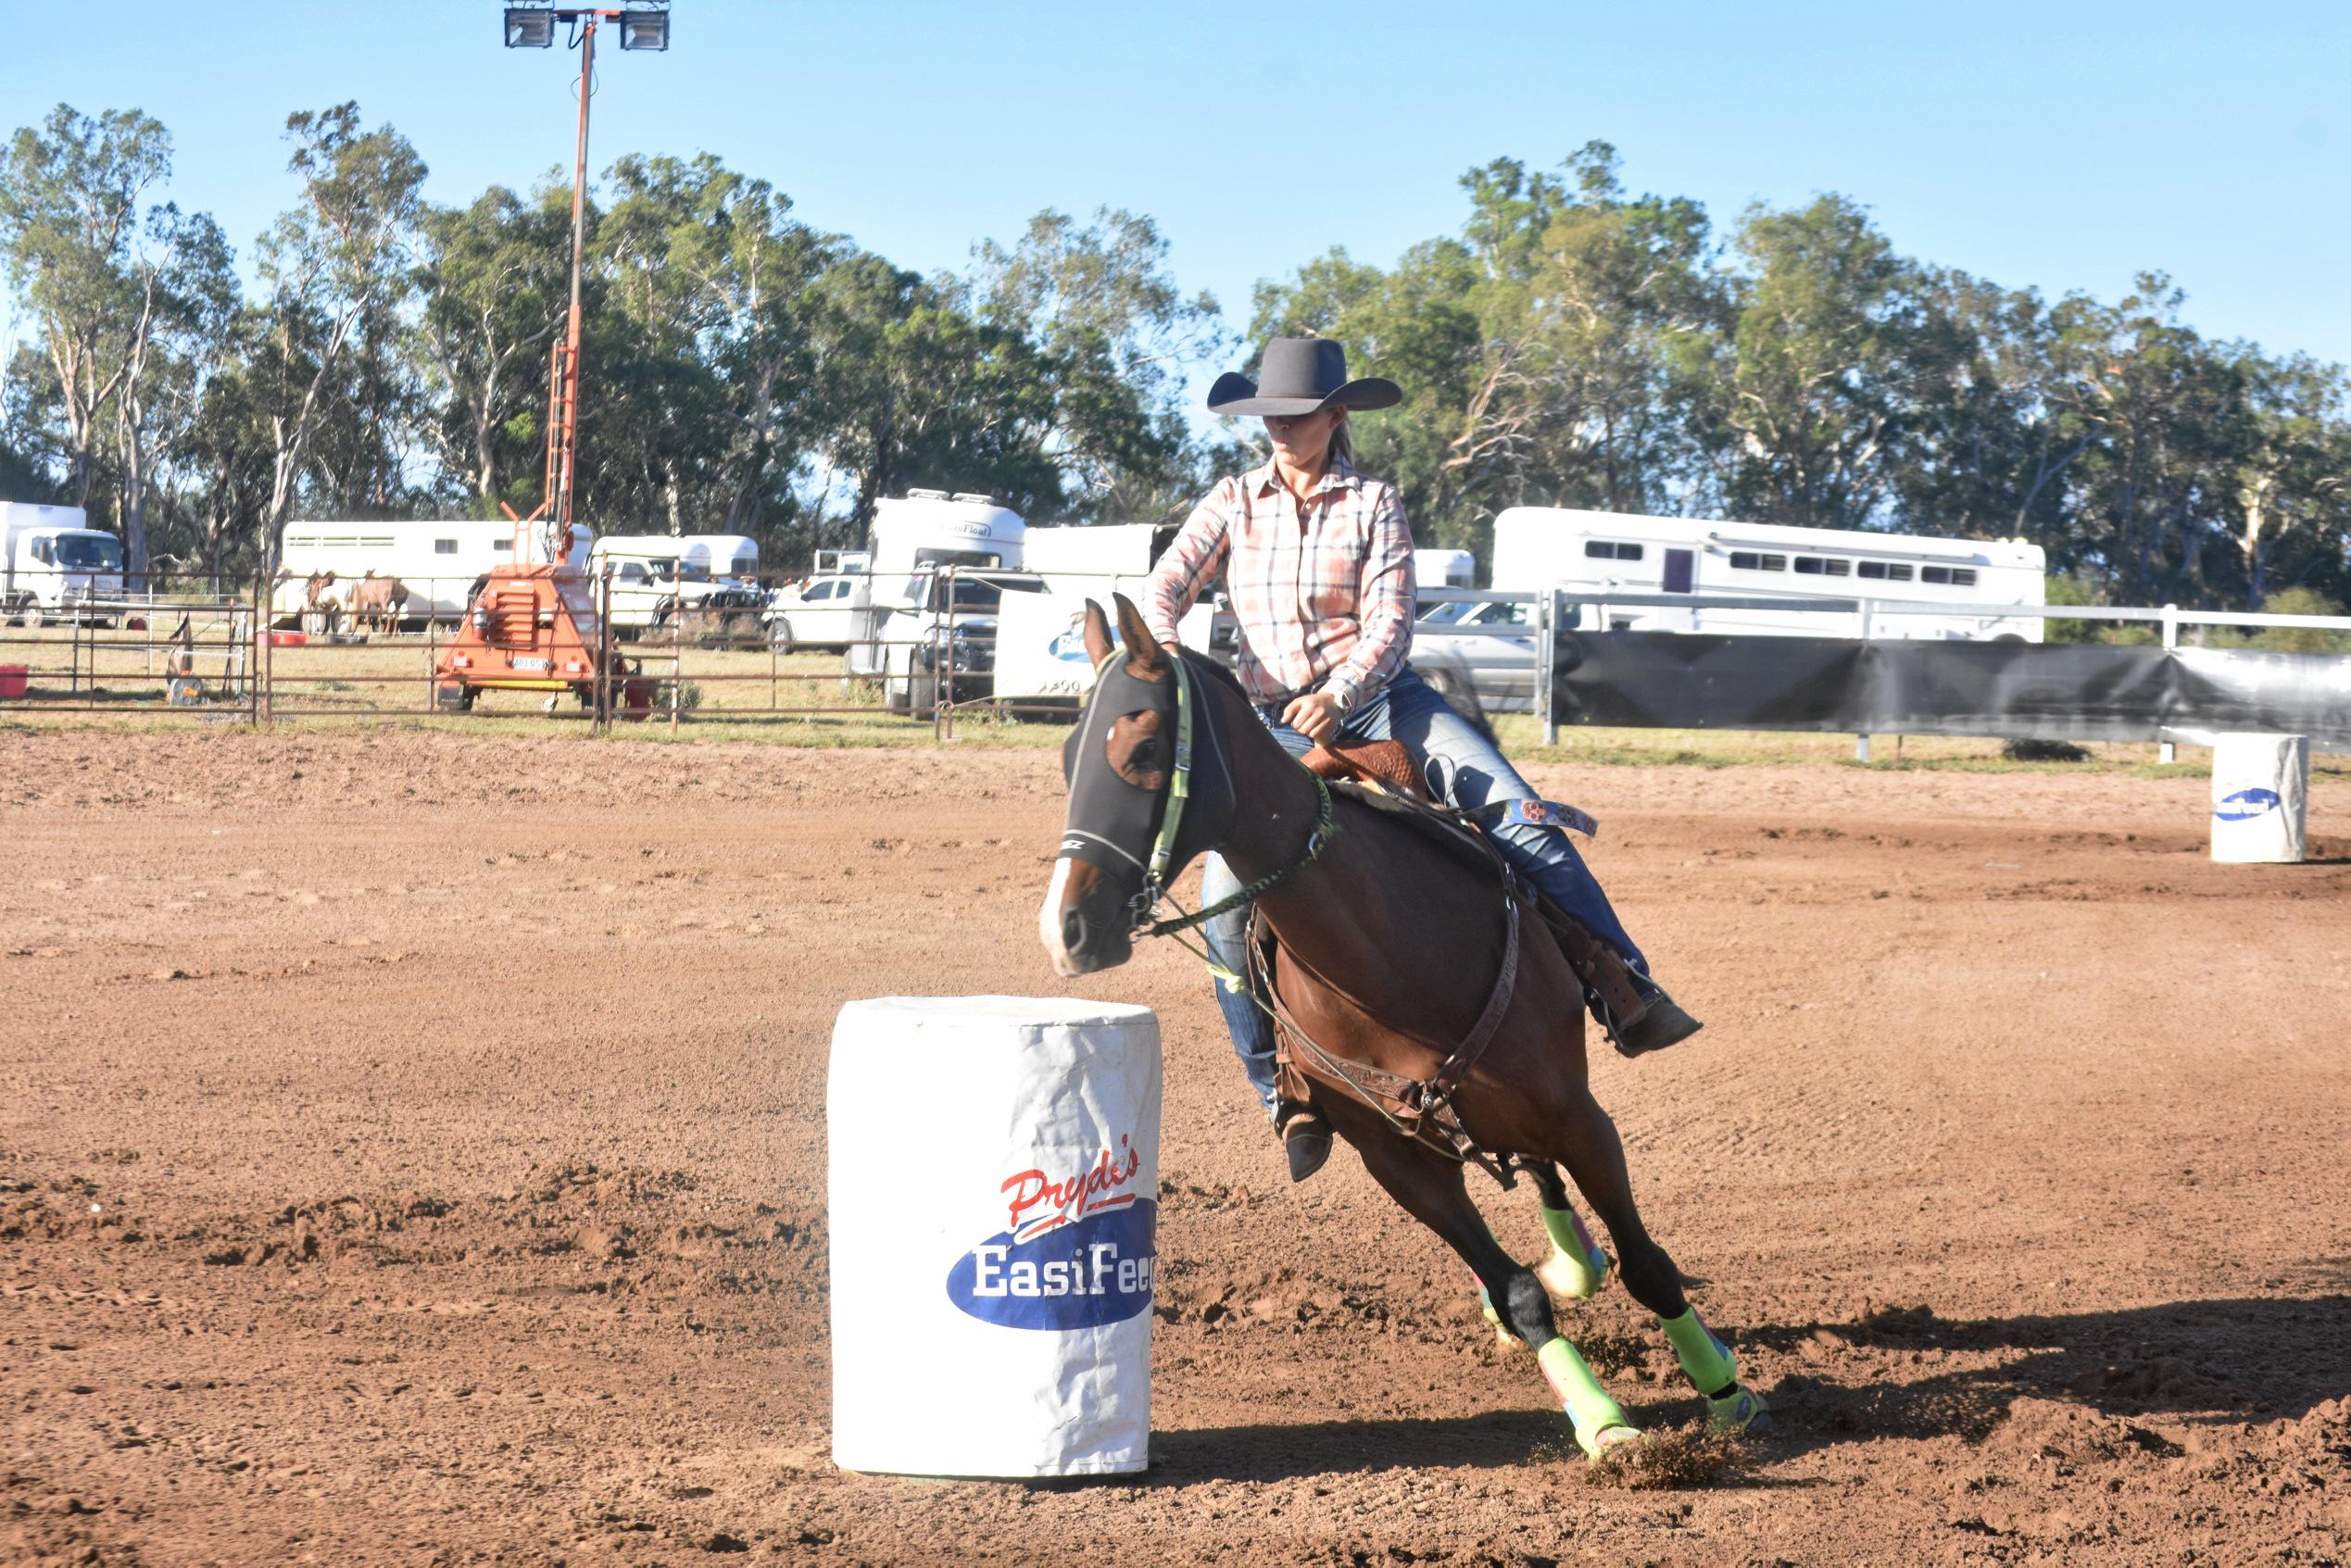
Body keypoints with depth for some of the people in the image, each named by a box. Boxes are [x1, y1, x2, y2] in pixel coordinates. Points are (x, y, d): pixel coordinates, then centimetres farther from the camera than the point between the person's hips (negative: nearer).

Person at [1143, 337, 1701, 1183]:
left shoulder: (1374, 504, 3)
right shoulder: (1234, 503, 9)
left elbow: (1390, 620, -6)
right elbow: (1163, 591, 2)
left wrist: (1340, 694, -24)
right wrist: (1167, 657, -21)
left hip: (1379, 696, -1)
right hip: (1276, 721, 1)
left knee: (1519, 817, -20)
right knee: (1226, 898, -17)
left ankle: (1626, 991, -18)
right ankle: (1288, 1091, -5)